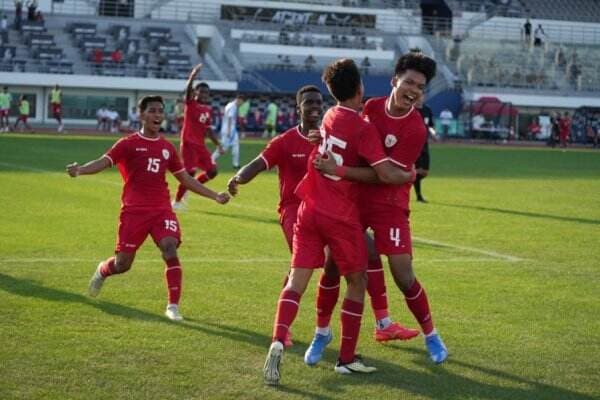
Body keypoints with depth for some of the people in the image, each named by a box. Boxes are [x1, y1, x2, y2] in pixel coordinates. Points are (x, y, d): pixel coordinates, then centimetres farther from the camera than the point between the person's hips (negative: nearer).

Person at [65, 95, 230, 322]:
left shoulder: (167, 148, 13)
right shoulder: (128, 144, -1)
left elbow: (185, 179, 22)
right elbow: (104, 162, -15)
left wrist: (215, 196, 21)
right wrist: (80, 170, -36)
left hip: (161, 210, 3)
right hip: (134, 210, -3)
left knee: (170, 250, -20)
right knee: (122, 264, 1)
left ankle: (173, 306, -12)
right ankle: (102, 271, 39)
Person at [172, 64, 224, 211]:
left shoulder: (207, 109, 12)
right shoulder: (190, 104, -7)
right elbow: (188, 90, -28)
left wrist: (218, 144, 16)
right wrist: (193, 76, -44)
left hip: (201, 145, 7)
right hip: (188, 143, -7)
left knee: (212, 171, 2)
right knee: (190, 172, -11)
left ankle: (189, 187, 21)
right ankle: (177, 201, 5)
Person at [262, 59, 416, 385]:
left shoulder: (330, 117, 8)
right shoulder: (363, 128, -13)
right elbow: (386, 174, -17)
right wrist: (410, 175, 0)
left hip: (309, 210, 5)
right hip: (341, 217, -5)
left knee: (296, 281, 0)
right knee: (357, 282, 12)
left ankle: (278, 342, -23)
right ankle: (347, 359, 13)